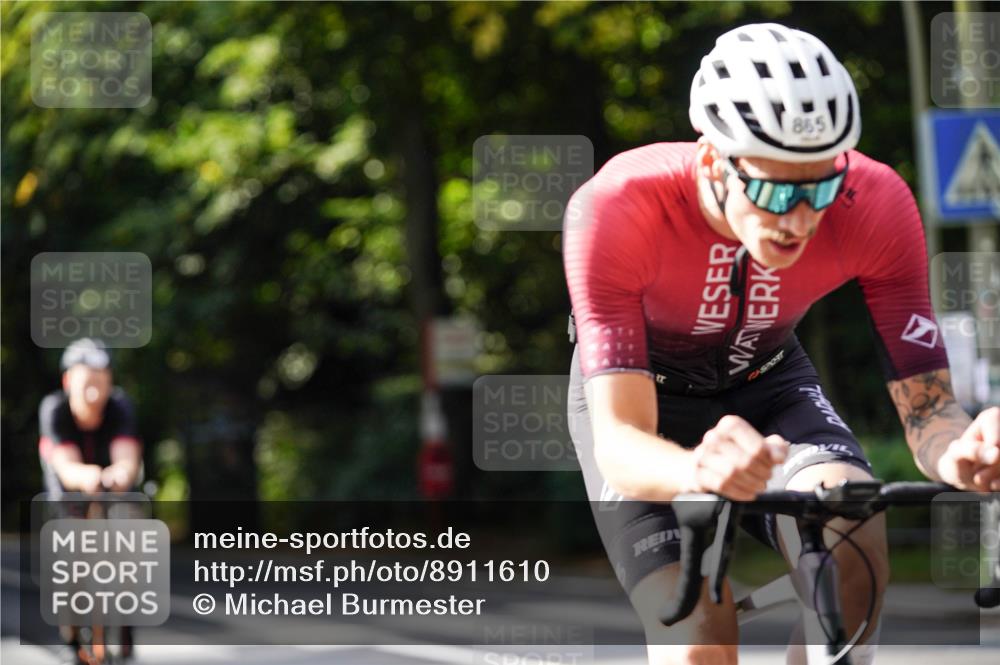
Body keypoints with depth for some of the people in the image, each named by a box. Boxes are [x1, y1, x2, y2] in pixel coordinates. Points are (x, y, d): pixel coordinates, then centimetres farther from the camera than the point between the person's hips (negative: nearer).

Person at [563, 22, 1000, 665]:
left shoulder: (875, 203, -30)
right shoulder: (614, 209, -37)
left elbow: (929, 410, -27)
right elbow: (618, 443, -41)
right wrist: (700, 471, -65)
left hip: (766, 378, 2)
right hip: (641, 391, -2)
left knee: (855, 544, -30)